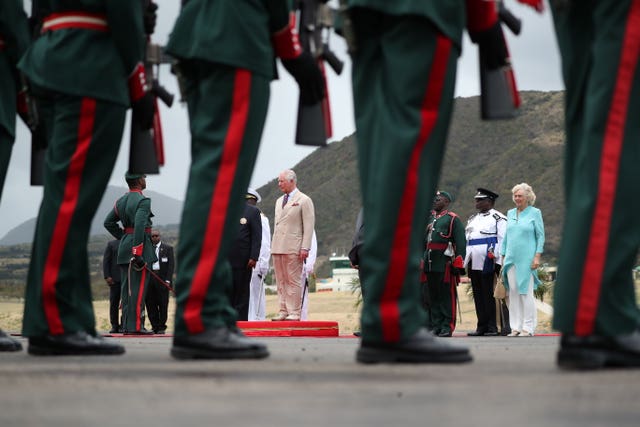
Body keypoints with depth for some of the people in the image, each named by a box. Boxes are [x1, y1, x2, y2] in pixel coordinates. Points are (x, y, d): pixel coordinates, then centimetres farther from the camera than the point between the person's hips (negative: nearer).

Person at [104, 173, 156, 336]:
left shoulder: (121, 201, 12)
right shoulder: (143, 201, -13)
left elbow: (108, 222, 16)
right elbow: (139, 226, -24)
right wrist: (137, 253, -25)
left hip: (125, 245, 8)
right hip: (141, 247, -8)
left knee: (127, 288, 9)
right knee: (139, 288, -7)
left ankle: (127, 325, 11)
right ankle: (136, 326, -10)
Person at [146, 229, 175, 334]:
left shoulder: (168, 248, 7)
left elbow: (171, 265, 1)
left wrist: (167, 280, -9)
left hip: (162, 279, -2)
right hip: (149, 279, 3)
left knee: (163, 304, -2)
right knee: (150, 304, 0)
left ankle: (162, 327, 4)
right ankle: (155, 326, 8)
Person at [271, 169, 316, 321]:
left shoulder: (304, 200, -1)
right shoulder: (279, 201, 20)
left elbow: (308, 226, -6)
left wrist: (305, 248, -14)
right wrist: (274, 245, 14)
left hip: (293, 248, -7)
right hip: (278, 247, 7)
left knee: (293, 281, -5)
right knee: (281, 281, 6)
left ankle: (294, 313, -4)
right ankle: (282, 311, 9)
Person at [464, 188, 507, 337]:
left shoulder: (498, 218, -1)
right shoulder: (472, 219, 22)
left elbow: (502, 240, -7)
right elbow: (466, 240, 24)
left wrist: (498, 261, -14)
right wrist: (465, 261, 16)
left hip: (488, 264, -7)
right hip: (474, 264, 7)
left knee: (489, 295, -7)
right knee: (478, 296, 7)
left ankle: (492, 327, -4)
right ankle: (481, 327, 10)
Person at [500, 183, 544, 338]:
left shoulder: (535, 213, 1)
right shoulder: (510, 213, 15)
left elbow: (541, 236, -1)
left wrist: (537, 257, -9)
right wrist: (503, 257, 14)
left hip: (526, 259, -5)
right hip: (511, 259, 5)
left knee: (526, 292, -6)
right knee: (513, 293, 3)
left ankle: (528, 328, -2)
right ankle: (516, 327, 7)